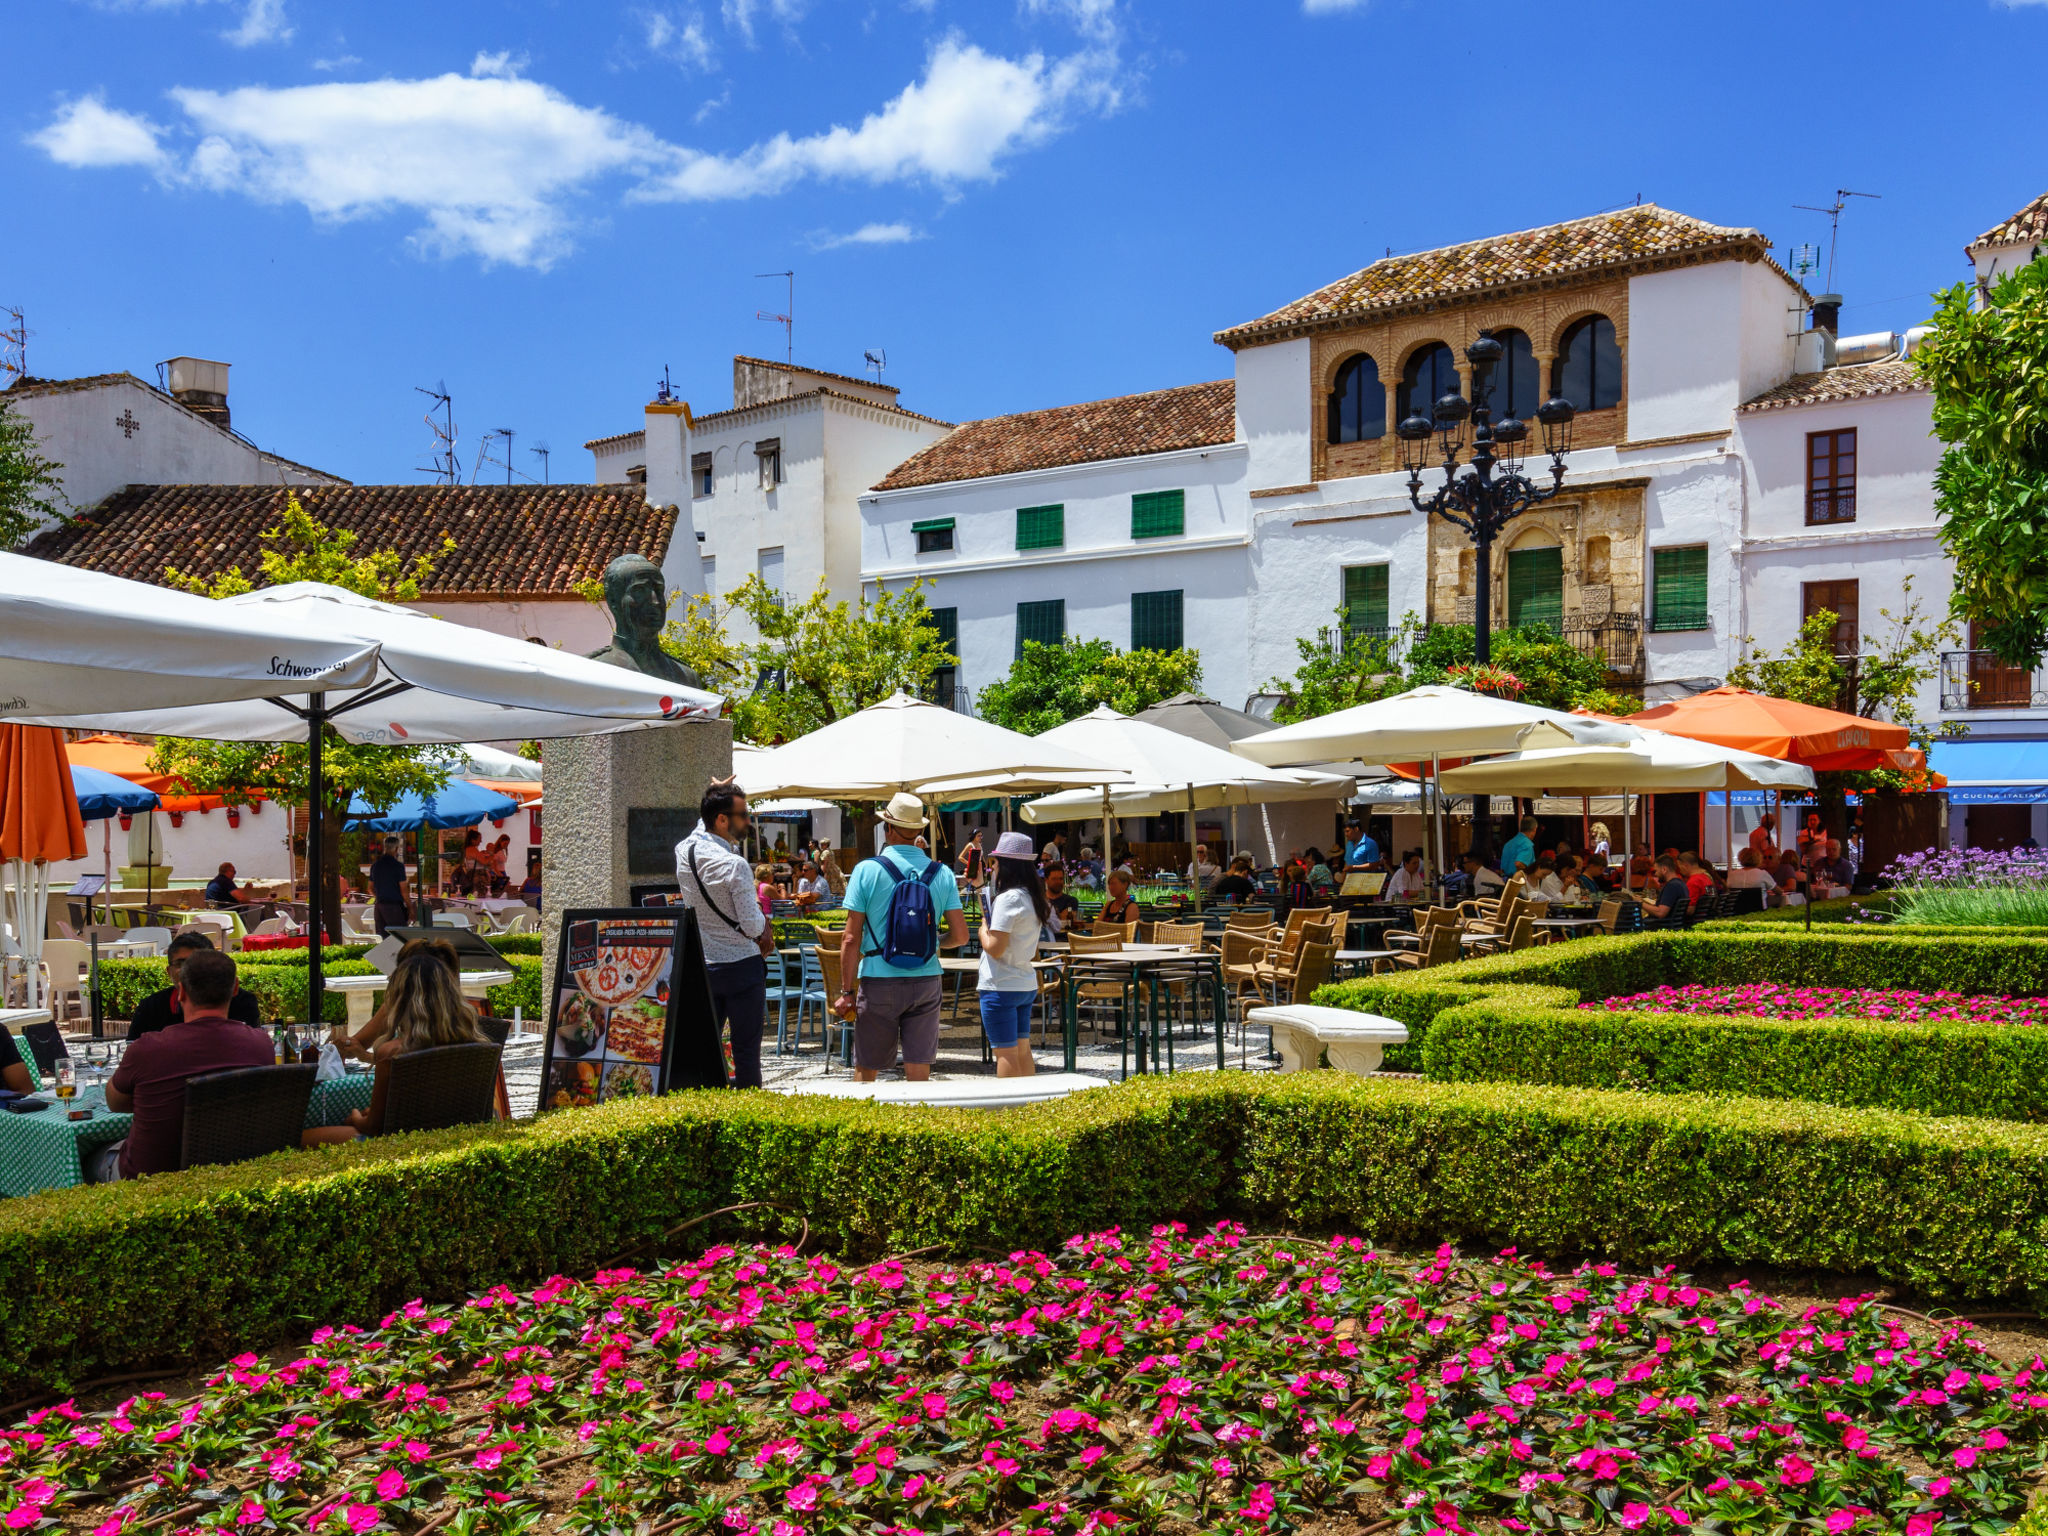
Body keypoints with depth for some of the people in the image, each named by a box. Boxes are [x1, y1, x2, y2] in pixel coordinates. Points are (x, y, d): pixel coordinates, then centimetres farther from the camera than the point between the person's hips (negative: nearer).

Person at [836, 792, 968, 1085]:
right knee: (919, 1074, 6)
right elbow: (960, 936, 1)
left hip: (879, 983, -2)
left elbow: (852, 939, -8)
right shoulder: (942, 874, 1)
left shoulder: (867, 870, -7)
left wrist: (847, 990, -1)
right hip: (926, 981, 2)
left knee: (865, 1071, 9)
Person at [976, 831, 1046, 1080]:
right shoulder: (1032, 897, 9)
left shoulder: (1008, 898, -17)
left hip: (1002, 987, -9)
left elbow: (995, 948, -20)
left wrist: (983, 927, -1)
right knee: (1022, 1050, 15)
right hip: (1026, 985, 9)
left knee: (1005, 1054, -3)